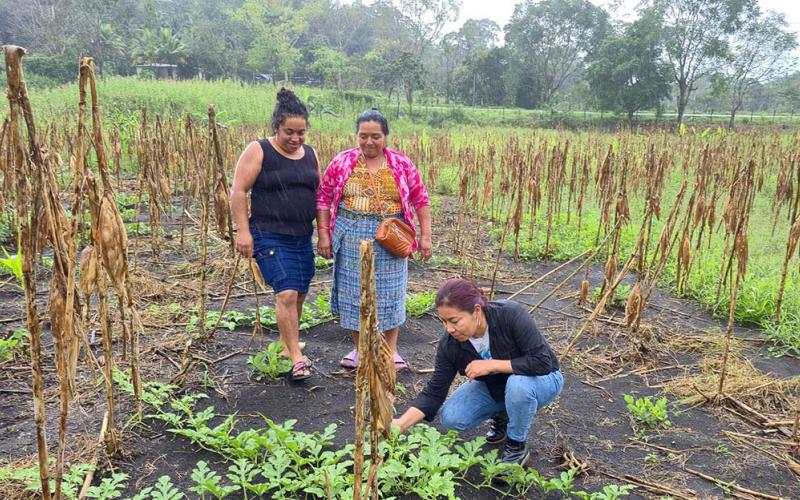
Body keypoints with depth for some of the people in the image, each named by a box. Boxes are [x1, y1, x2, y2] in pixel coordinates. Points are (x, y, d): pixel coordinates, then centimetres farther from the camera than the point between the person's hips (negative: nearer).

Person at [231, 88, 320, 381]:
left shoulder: (310, 154, 10)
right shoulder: (259, 151, -6)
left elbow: (319, 195, 17)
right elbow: (238, 192, -8)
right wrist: (243, 231, -14)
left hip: (302, 237, 6)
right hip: (269, 236, -6)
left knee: (298, 295, 10)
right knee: (286, 293, -15)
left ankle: (286, 345, 29)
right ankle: (297, 357, -5)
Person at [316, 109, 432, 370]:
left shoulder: (401, 164, 1)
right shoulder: (342, 162, 0)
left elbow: (420, 199, 4)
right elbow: (323, 198, 3)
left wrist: (425, 235, -1)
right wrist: (323, 234, -3)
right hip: (351, 238, 1)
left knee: (389, 291, 6)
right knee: (353, 291, 7)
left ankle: (391, 350, 21)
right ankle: (359, 348, 24)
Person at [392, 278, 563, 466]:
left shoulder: (512, 315, -33)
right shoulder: (450, 344, -21)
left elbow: (542, 362, -34)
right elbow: (434, 392, -15)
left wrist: (492, 365, -34)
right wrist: (401, 423, -28)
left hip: (541, 379, -3)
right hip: (494, 386, 4)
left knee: (518, 384, -37)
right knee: (451, 418, -16)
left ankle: (517, 446, -10)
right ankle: (502, 414, 11)